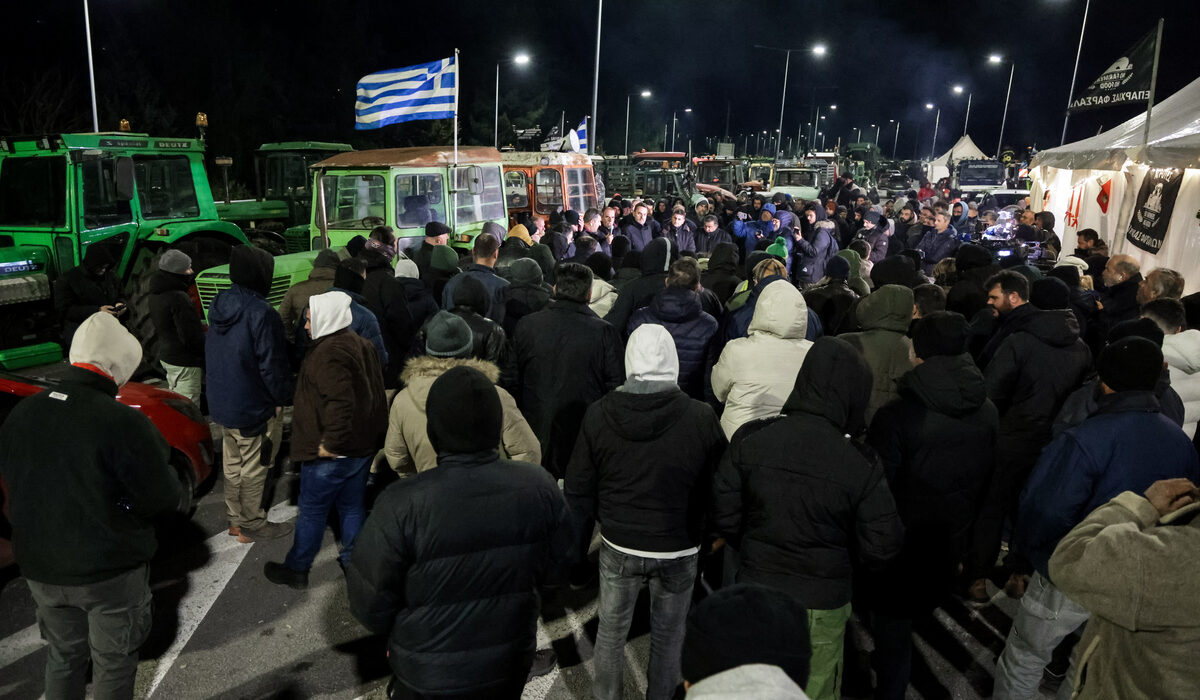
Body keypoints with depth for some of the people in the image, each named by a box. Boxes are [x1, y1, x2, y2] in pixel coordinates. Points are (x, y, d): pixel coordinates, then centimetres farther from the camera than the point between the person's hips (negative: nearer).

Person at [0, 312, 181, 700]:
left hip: (41, 570, 5)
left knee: (63, 655, 26)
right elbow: (163, 500, -20)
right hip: (111, 571, -5)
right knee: (113, 663, 15)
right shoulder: (124, 423, -27)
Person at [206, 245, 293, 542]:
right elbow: (272, 364, -22)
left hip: (222, 403, 8)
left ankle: (236, 518, 34)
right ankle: (251, 526, 19)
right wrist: (281, 398, -8)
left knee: (233, 464, 21)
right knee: (254, 469, 6)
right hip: (254, 407, -8)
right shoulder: (261, 314, -25)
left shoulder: (219, 305, 3)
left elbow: (212, 355, 13)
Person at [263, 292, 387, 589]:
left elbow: (340, 403, -32)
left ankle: (296, 570, 23)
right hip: (362, 445, 8)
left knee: (312, 511, 8)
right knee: (352, 506, 18)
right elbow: (375, 393, 15)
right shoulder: (363, 346, 8)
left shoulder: (329, 353, -22)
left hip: (330, 454, -8)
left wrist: (330, 443, -23)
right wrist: (374, 433, 20)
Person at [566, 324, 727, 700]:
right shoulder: (701, 418, -17)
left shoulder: (599, 415, -12)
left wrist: (579, 540, 9)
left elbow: (578, 489, -4)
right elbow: (719, 486, -6)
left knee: (611, 633, 19)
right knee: (668, 637, 18)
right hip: (679, 550, -1)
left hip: (618, 547, 1)